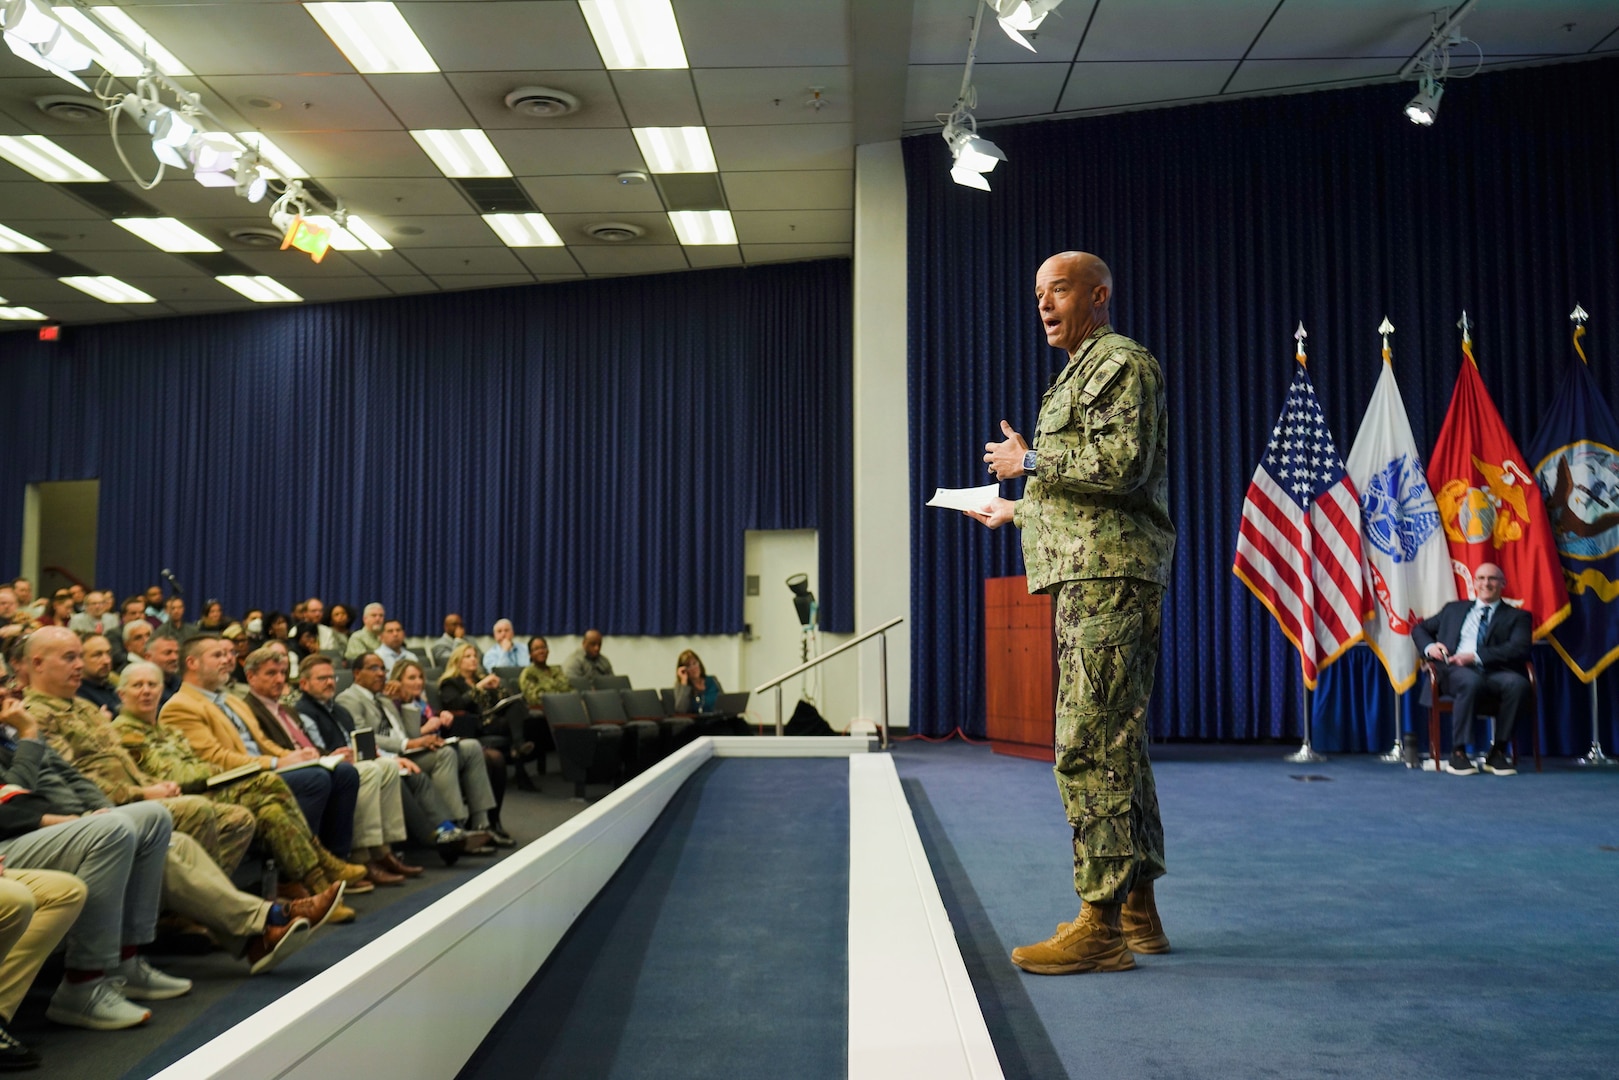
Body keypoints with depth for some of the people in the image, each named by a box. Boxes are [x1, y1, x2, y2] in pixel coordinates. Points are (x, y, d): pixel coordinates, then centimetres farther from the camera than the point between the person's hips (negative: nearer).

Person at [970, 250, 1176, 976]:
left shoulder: (1121, 362, -4)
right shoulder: (1082, 372, 26)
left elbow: (1123, 465, -20)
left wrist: (1030, 461, -9)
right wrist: (1019, 511, 29)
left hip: (1108, 576, -11)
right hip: (1090, 573, 11)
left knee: (1089, 746, -13)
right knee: (1115, 744, 13)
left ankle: (1102, 925, -9)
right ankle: (1137, 911, 21)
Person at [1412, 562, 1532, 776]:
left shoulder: (1517, 616, 19)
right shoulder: (1454, 609, 27)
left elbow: (1519, 649, 0)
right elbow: (1419, 628, 30)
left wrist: (1476, 656, -14)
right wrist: (1429, 646, 4)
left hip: (1495, 672, 0)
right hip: (1456, 670, 0)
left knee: (1518, 683, -35)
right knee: (1471, 681, -37)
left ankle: (1497, 752, -21)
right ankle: (1458, 752, -29)